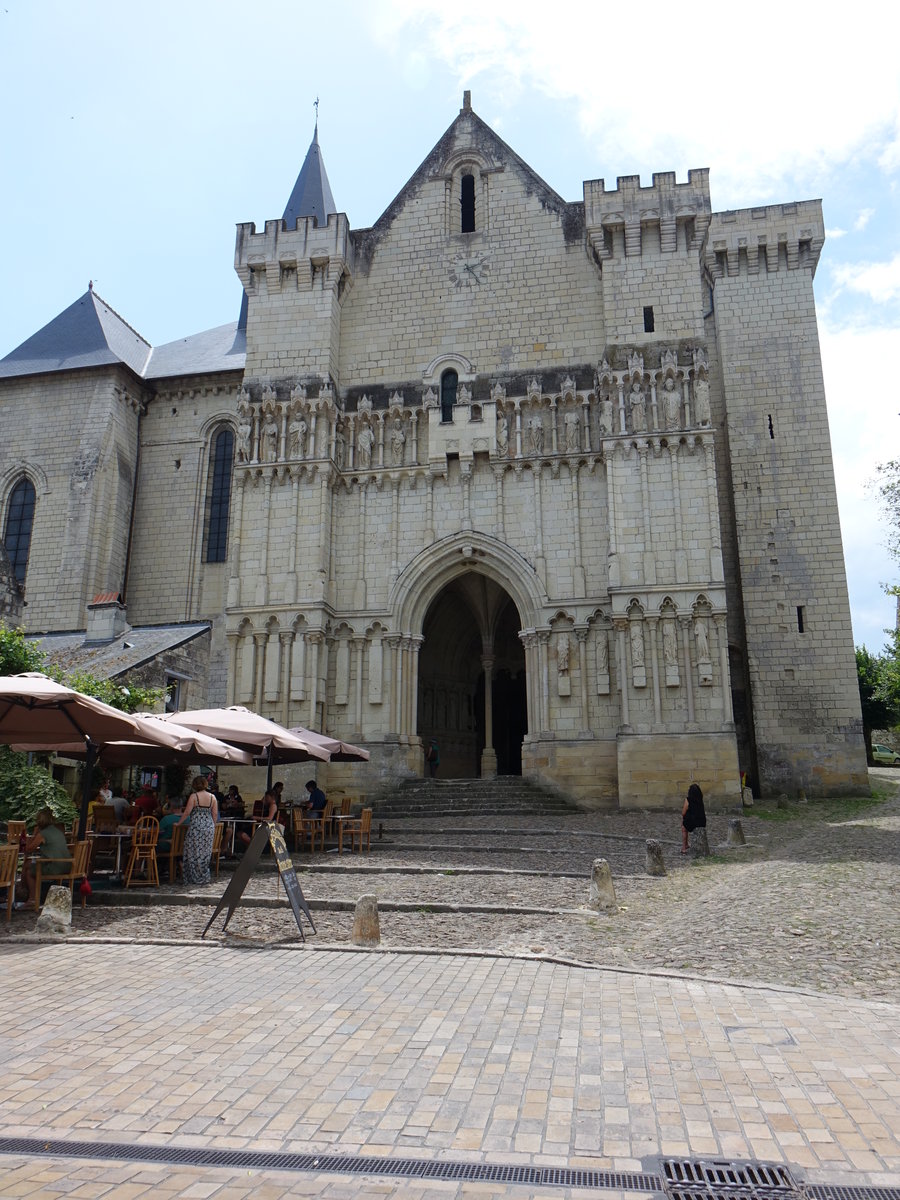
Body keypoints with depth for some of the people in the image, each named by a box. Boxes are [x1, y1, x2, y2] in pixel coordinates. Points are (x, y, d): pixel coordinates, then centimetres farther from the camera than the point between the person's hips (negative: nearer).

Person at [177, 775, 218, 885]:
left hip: (196, 827, -4)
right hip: (209, 827, 4)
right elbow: (215, 814, 5)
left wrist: (179, 823, 4)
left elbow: (187, 812, -8)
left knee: (194, 852, 6)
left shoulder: (194, 796, -8)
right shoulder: (212, 797, 3)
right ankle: (204, 877, 16)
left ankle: (194, 877, 8)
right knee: (206, 852, 11)